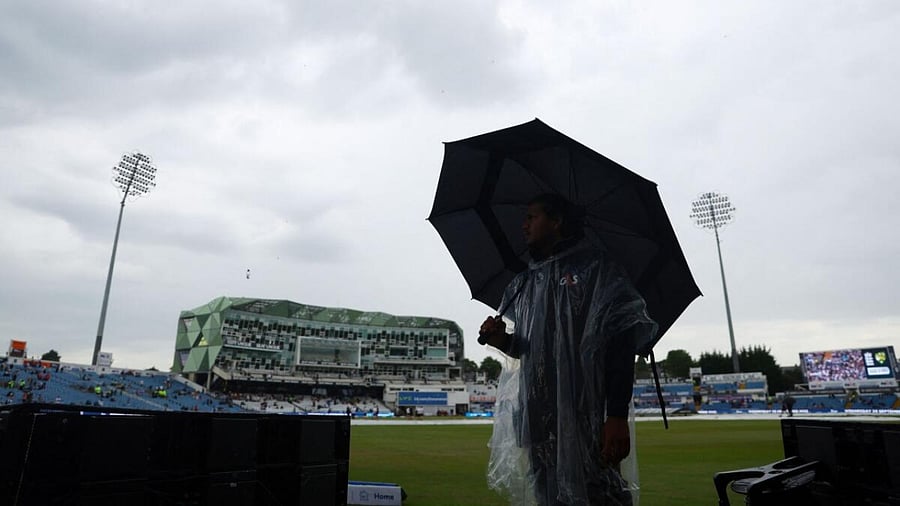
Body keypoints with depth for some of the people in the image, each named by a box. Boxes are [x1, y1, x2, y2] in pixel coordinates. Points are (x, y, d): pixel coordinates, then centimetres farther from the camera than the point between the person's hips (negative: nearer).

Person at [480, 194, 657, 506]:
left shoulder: (594, 268, -1)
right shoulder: (525, 284, 18)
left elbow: (620, 346, -10)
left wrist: (618, 417, -19)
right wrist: (504, 341, 2)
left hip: (585, 421, -6)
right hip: (538, 426, 6)